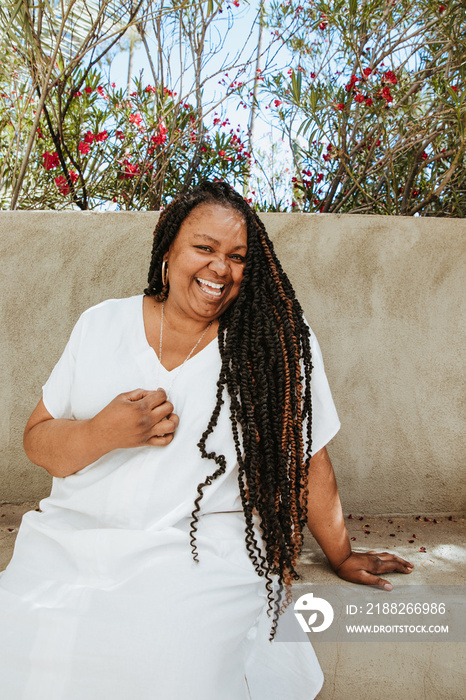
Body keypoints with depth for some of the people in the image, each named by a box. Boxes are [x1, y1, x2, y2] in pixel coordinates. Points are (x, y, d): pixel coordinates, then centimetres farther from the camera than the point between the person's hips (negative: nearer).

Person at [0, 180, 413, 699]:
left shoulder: (279, 338, -1)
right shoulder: (102, 324, 7)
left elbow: (308, 459, 6)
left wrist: (342, 557, 13)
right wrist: (103, 433, -11)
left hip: (204, 550, -2)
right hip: (70, 539, 3)